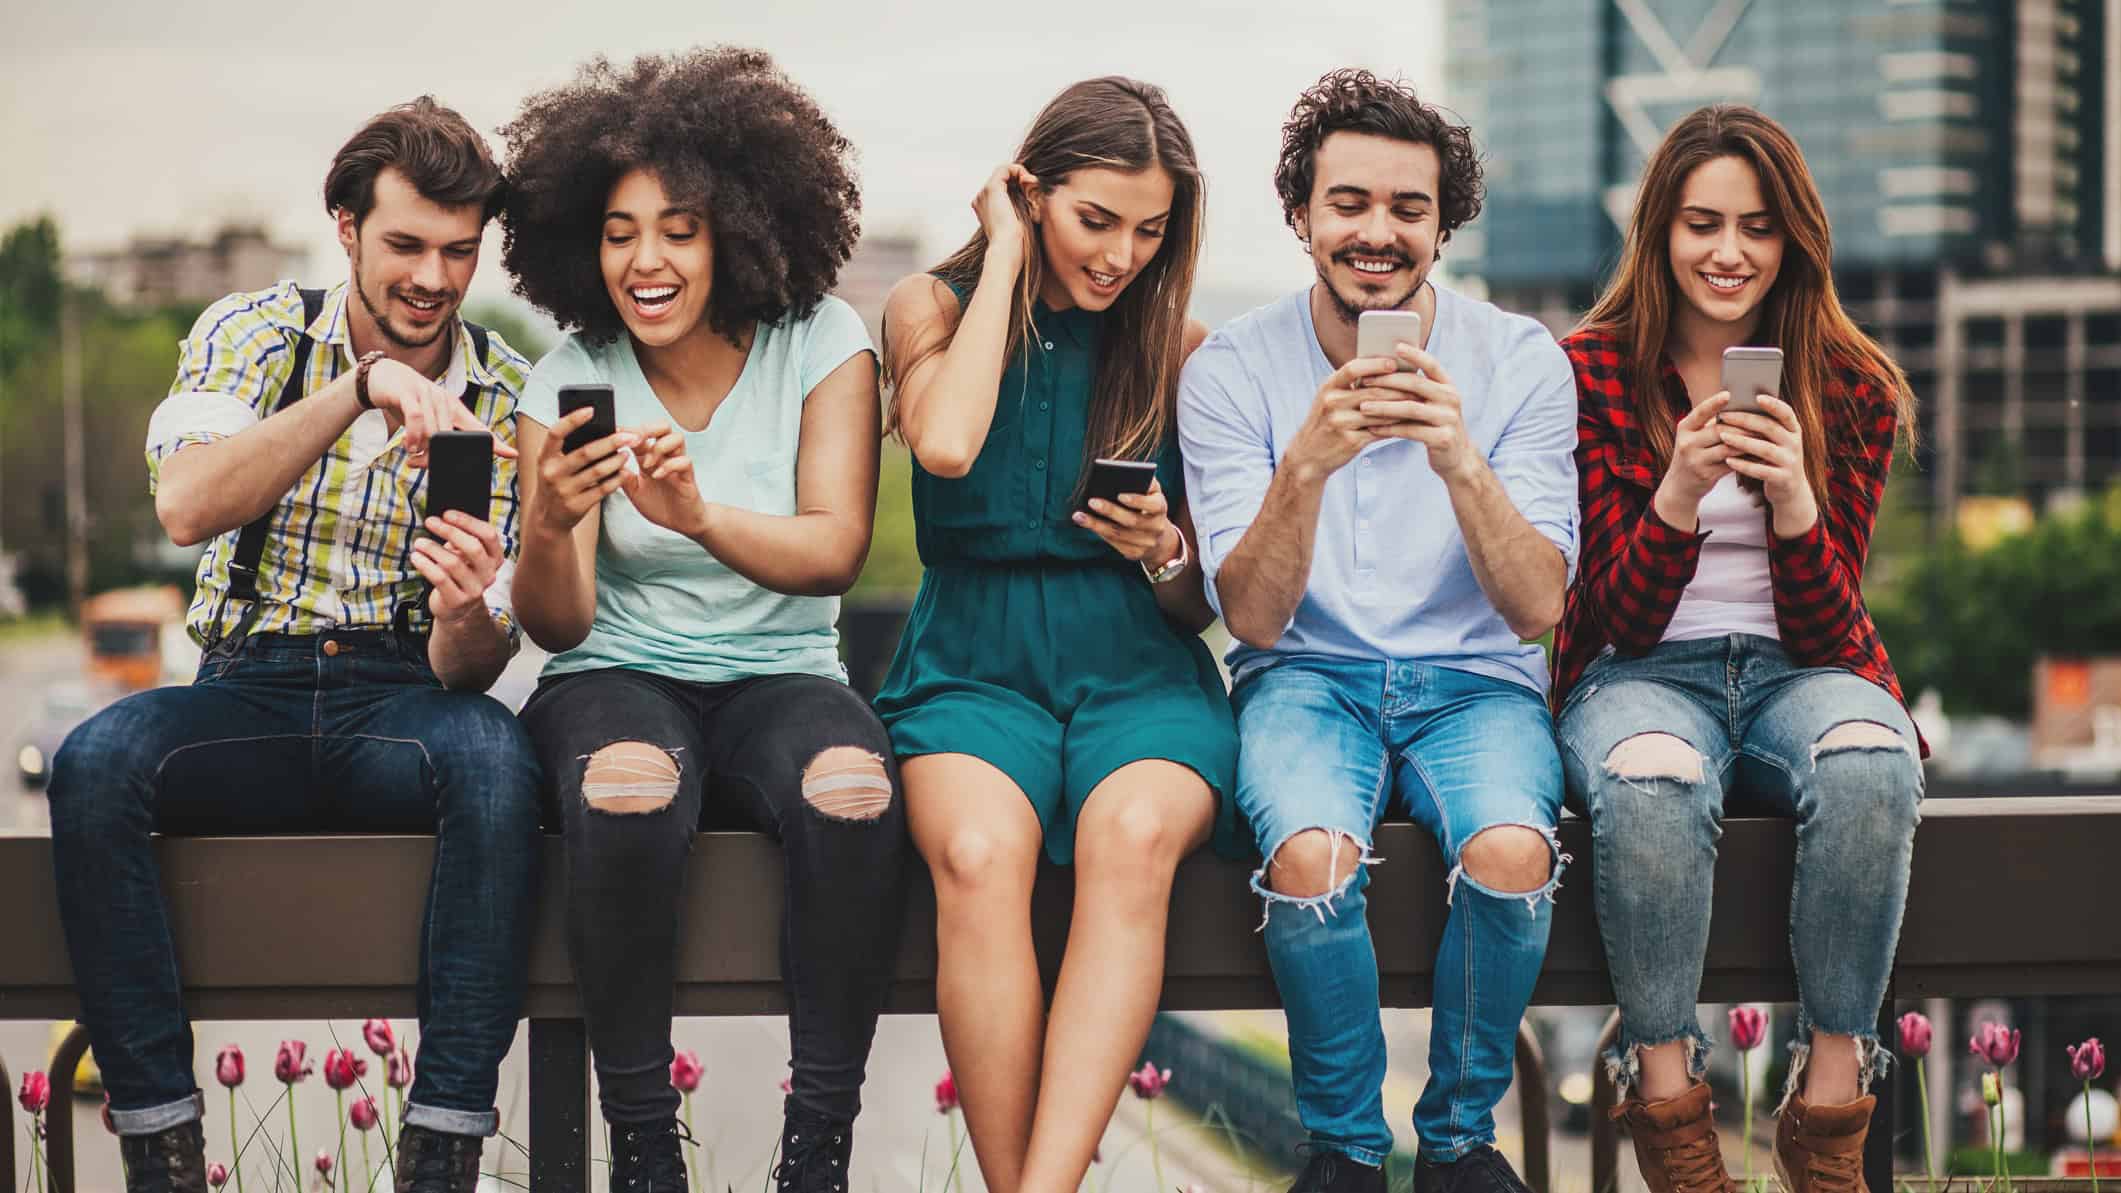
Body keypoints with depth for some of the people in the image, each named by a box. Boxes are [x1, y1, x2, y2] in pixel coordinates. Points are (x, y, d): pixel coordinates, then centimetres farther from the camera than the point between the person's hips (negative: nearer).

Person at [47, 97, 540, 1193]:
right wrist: (359, 386, -28)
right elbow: (185, 505, -19)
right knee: (92, 764, -31)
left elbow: (471, 668, -2)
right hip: (249, 691, 0)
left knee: (494, 761, -35)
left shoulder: (507, 397, 3)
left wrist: (468, 614, -27)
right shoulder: (252, 333, 3)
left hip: (404, 698, 0)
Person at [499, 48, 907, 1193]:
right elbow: (558, 626, -5)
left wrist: (698, 514, -32)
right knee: (626, 792, -36)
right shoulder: (569, 380, 1)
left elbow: (835, 550, -12)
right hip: (620, 679, 0)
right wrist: (548, 525, -28)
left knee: (852, 793, -34)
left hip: (781, 679, 0)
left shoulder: (818, 344, 0)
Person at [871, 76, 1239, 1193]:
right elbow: (947, 445, -16)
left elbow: (1206, 604, 14)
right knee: (978, 853, -34)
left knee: (1133, 835, -35)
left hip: (1137, 671, 1)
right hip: (974, 668, 0)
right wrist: (1007, 257, -5)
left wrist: (1165, 555, -11)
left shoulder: (1180, 346, 10)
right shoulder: (931, 306, 8)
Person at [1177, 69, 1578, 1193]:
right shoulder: (1230, 370, -4)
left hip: (1473, 678, 1)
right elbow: (1254, 618, -11)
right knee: (1313, 858, -33)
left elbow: (1537, 610, -11)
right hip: (1307, 676, 0)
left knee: (1511, 854, -32)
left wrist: (1460, 462, -28)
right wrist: (1305, 465, -29)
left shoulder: (1520, 363, -3)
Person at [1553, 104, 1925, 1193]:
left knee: (1869, 765, -35)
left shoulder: (1853, 387, 3)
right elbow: (1623, 617, -5)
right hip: (1641, 673, -1)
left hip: (1796, 673, 2)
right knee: (1651, 782, -38)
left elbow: (1825, 630, -2)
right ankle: (1665, 1096, -25)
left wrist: (1791, 500, -22)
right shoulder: (1592, 372, -1)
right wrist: (1680, 490, -24)